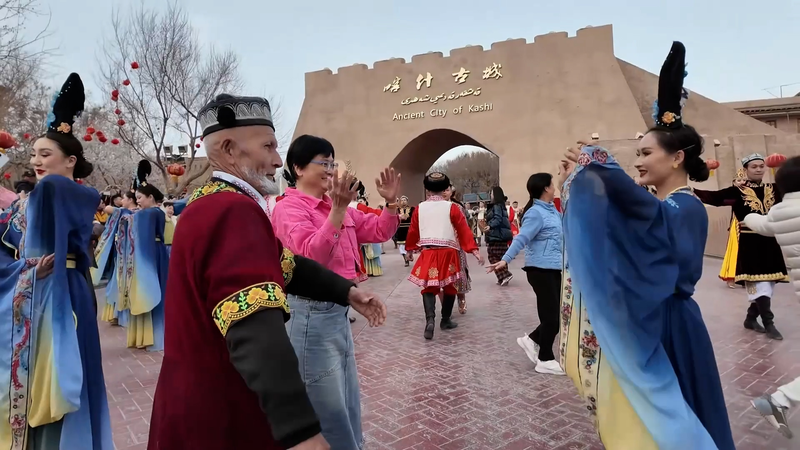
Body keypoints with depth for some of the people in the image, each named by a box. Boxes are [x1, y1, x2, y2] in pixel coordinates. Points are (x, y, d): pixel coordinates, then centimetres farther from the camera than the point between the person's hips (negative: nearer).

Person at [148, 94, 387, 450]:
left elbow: (282, 266, 12)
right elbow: (256, 331, -37)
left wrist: (345, 292, 6)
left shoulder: (212, 204, 9)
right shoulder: (234, 211, -25)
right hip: (220, 416, -9)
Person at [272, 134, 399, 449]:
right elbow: (312, 256, -28)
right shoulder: (289, 208, -13)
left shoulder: (339, 207, 9)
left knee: (348, 406, 22)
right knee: (330, 412, 7)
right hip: (312, 314, -8)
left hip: (340, 311, 8)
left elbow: (378, 232, 13)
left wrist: (391, 203, -4)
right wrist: (338, 209, -35)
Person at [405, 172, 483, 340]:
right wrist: (474, 250, -6)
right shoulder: (451, 207, -2)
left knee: (428, 287, 3)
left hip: (428, 253, 1)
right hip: (447, 253, -1)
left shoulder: (419, 208, 4)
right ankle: (445, 320, 24)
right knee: (449, 287, 15)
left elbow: (412, 231, 11)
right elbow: (464, 230, -6)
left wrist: (410, 249, 26)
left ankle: (430, 319, -18)